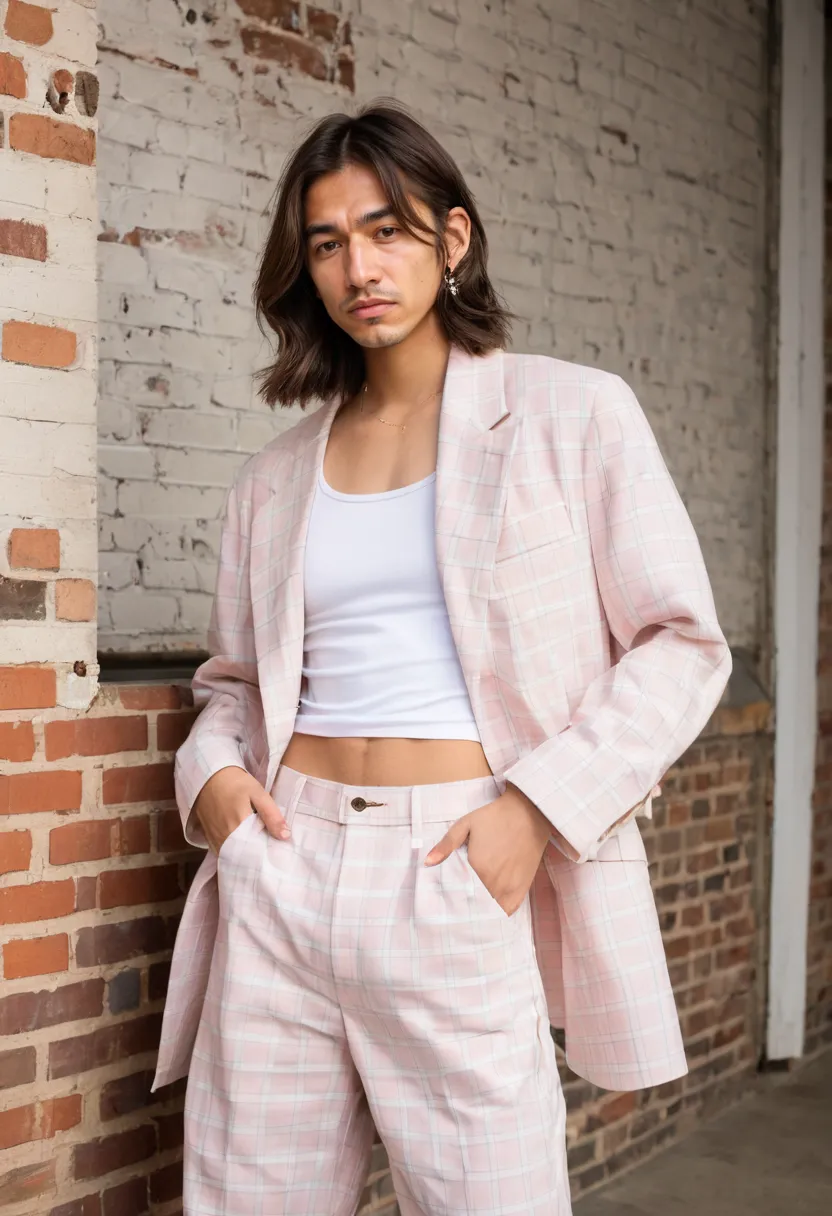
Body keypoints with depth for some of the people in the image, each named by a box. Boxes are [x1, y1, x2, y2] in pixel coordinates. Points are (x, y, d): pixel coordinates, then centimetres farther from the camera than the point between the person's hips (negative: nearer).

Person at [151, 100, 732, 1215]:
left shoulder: (573, 414, 2)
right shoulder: (278, 475, 14)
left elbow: (681, 644, -1)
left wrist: (538, 806, -12)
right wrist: (212, 770, -1)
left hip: (457, 879, -3)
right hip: (282, 869, 4)